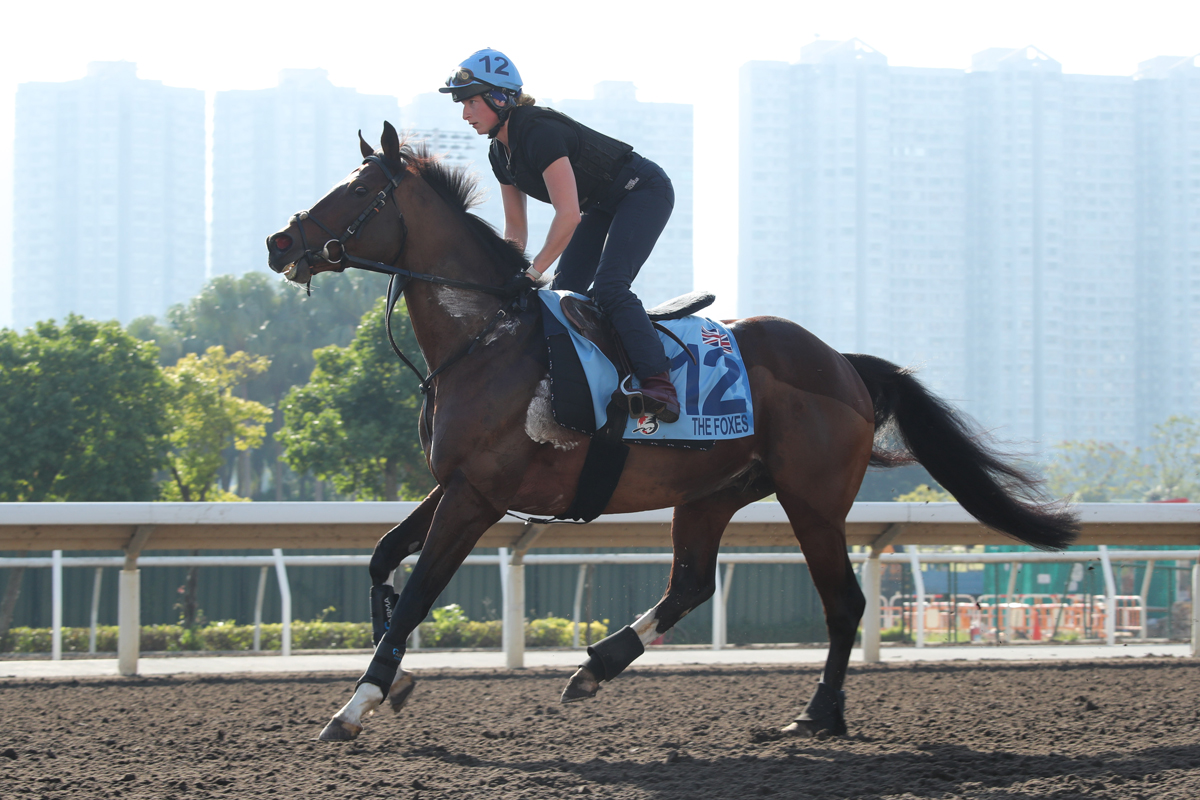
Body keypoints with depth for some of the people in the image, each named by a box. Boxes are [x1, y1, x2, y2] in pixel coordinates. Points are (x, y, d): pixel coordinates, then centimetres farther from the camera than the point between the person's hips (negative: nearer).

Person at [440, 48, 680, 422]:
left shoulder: (539, 132, -30)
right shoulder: (501, 152, -1)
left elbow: (568, 215, -35)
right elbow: (515, 226, 7)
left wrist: (533, 273, -31)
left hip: (645, 191, -10)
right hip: (603, 206, 10)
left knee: (608, 286, -26)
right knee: (563, 292, 2)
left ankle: (659, 386, -31)